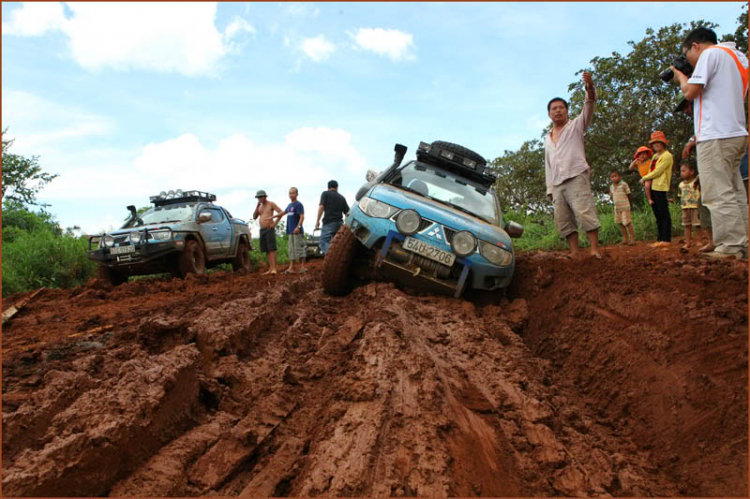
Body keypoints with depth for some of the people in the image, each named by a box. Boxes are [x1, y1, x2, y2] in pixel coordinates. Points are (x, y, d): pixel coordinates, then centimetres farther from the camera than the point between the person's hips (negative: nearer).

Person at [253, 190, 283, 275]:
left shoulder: (271, 204, -4)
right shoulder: (260, 206, 17)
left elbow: (281, 212, -11)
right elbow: (254, 217, 8)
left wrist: (275, 223, -15)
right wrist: (257, 206, -1)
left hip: (270, 229, -7)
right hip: (262, 230, 7)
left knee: (272, 249, -14)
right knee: (267, 251, 5)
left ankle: (274, 269, -20)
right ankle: (270, 269, 7)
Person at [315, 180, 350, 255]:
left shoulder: (325, 194, 5)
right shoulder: (342, 198, 18)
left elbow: (321, 207, -8)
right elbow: (347, 213, 13)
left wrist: (317, 221, -6)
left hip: (329, 222, -5)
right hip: (340, 223, 5)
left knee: (324, 242, -10)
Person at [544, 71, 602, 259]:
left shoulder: (576, 125, 11)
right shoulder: (547, 139, 25)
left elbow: (588, 108, -8)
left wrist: (590, 88, -27)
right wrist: (549, 189, 15)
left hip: (576, 177, -6)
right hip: (557, 184, 6)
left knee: (585, 213, -18)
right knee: (563, 221, 0)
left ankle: (595, 250, -20)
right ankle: (574, 253, 0)